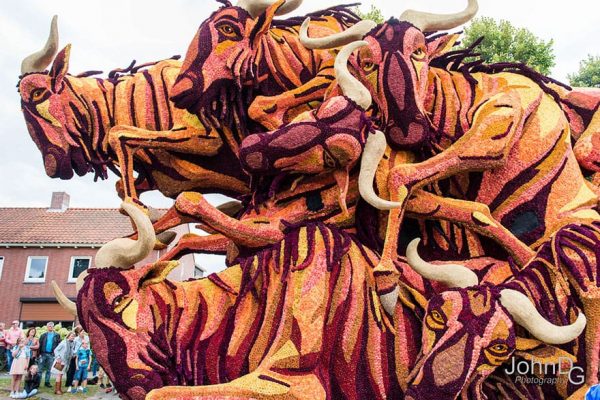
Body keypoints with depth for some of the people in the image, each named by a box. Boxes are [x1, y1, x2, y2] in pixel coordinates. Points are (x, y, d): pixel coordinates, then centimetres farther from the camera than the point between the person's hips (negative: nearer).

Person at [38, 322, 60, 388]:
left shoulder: (57, 335, 3)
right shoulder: (43, 335, 6)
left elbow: (59, 345, 0)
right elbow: (40, 344, 3)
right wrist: (39, 353, -6)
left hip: (51, 354, 0)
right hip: (43, 354, 0)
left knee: (49, 369, 7)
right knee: (41, 369, 2)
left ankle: (47, 382, 15)